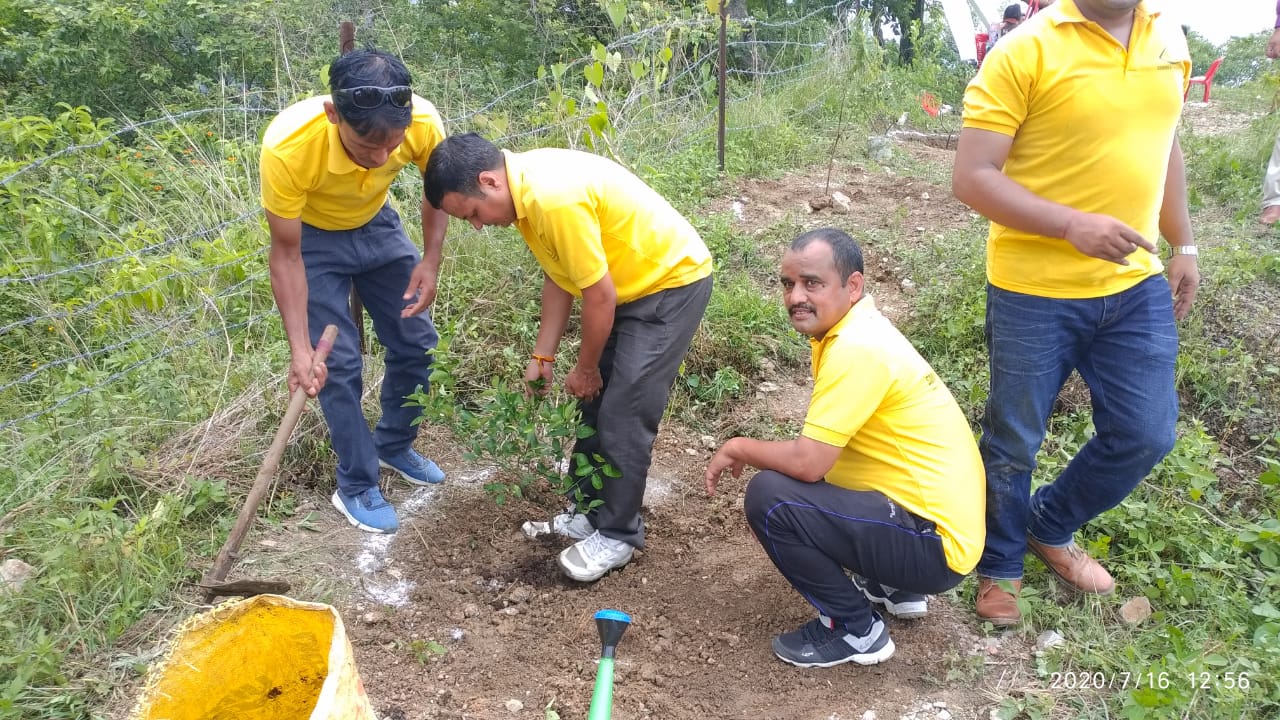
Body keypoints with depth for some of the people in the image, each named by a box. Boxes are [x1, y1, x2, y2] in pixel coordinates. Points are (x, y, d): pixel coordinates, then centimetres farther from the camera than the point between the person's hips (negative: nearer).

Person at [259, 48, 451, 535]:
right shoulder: (287, 147, -39)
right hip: (312, 238, -3)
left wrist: (430, 261, -20)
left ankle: (394, 447, 30)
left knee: (416, 341, 6)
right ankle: (356, 486, 12)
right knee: (338, 362, -7)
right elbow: (286, 253, -25)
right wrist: (300, 349, -28)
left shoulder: (424, 122, -32)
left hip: (376, 226, 4)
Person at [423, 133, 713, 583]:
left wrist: (586, 368, -10)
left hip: (673, 280, -9)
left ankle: (617, 535, 9)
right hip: (628, 283, 10)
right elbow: (559, 274, 7)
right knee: (596, 403, 13)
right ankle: (591, 510, 27)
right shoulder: (525, 187, -2)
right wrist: (542, 356, 7)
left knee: (623, 416, -7)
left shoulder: (555, 198, -32)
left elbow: (599, 296, -25)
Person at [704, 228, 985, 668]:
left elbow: (808, 462, -25)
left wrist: (738, 447, -8)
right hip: (933, 512, 10)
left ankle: (855, 629, 0)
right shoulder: (858, 326, 8)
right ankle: (894, 588, 24)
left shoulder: (856, 348, -23)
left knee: (768, 497, -20)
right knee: (791, 475, 21)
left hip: (936, 544, -10)